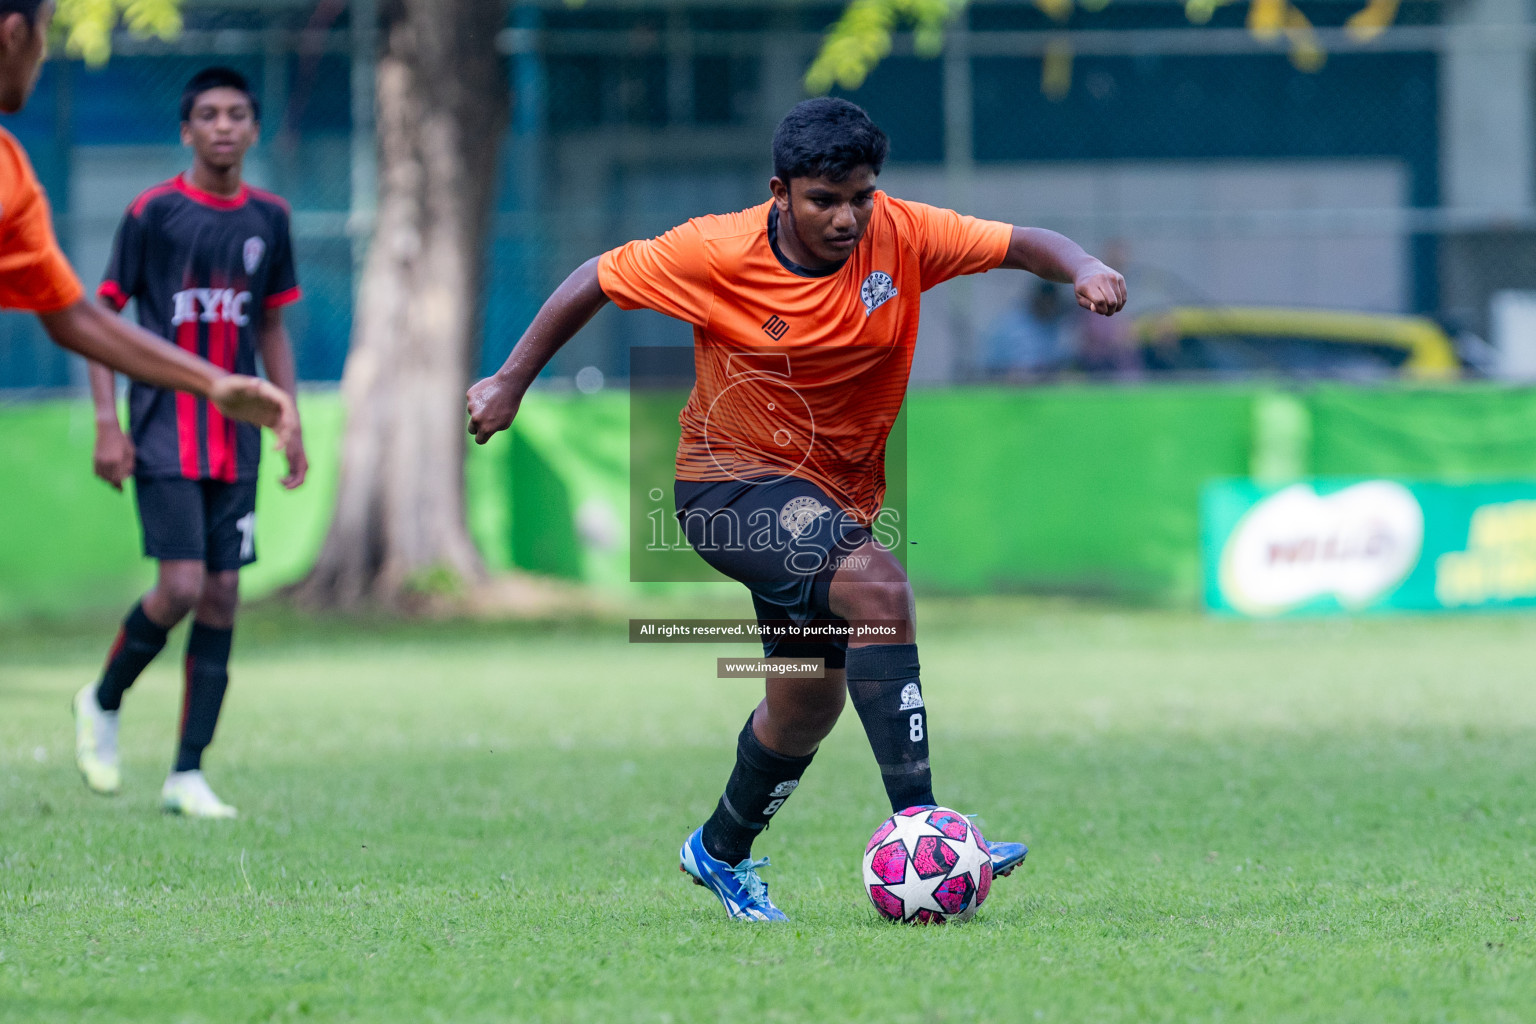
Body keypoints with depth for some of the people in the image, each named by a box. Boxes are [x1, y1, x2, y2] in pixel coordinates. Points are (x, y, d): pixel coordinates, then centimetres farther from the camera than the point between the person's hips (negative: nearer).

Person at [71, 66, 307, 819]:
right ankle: (103, 702, 12)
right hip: (165, 435, -5)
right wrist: (107, 425, -9)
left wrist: (291, 425, 11)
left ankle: (188, 775, 7)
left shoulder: (268, 218, 9)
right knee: (181, 587, -15)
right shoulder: (153, 213, -5)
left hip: (235, 438, 5)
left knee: (222, 599, 1)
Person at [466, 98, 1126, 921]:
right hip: (730, 483, -6)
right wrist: (511, 382, -1)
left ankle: (722, 852, 42)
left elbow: (1022, 244, -10)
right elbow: (598, 280, -6)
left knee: (810, 703, 15)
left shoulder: (901, 236, -11)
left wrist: (1082, 270, -31)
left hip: (838, 496, 6)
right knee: (879, 588, -31)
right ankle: (917, 825, -34)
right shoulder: (716, 253, -18)